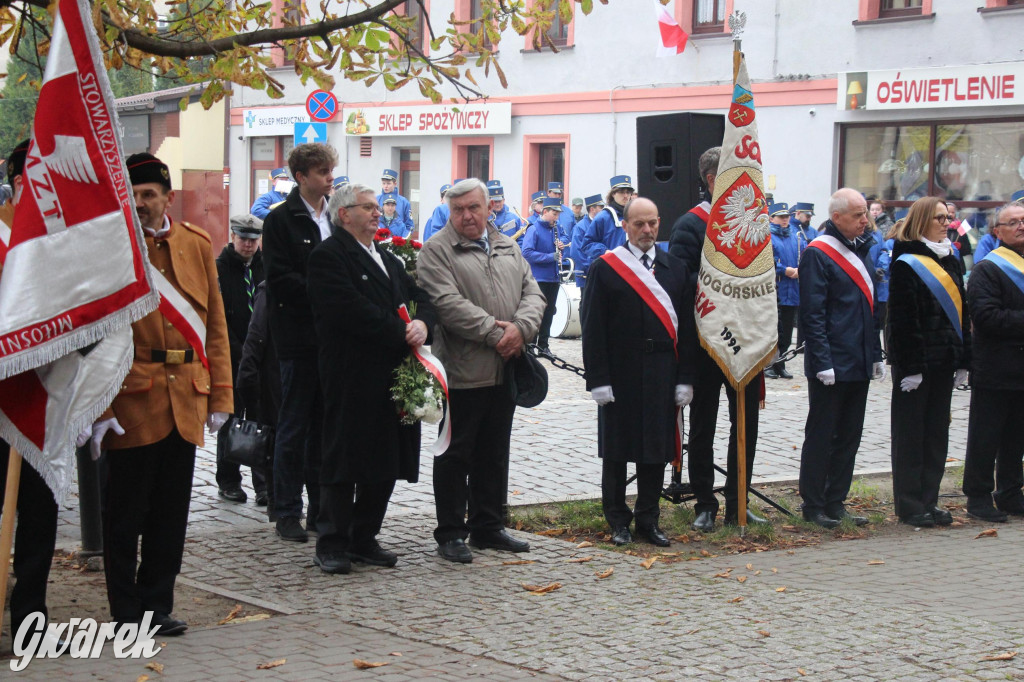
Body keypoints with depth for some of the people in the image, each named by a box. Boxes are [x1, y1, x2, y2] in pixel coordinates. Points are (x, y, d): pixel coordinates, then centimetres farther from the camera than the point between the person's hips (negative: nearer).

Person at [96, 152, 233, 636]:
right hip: (130, 401, -4)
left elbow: (216, 324, 11)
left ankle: (157, 604, 21)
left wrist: (220, 395, 7)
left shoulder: (197, 244, 8)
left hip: (185, 402, 4)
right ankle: (127, 611, 14)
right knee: (126, 512, 4)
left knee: (171, 513, 10)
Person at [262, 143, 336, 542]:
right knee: (294, 427, 0)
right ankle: (288, 513, 6)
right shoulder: (281, 220, -4)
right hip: (299, 337, -5)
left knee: (325, 424, 9)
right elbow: (280, 279, -13)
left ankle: (321, 509, 16)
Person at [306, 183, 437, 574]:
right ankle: (332, 543, 5)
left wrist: (421, 325, -7)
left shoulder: (389, 260, 21)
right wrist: (401, 333, -17)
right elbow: (351, 310, -19)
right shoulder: (329, 256, -8)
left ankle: (364, 539, 20)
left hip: (392, 378, 8)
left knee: (387, 462, 10)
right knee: (344, 460, -3)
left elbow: (421, 299, 16)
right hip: (353, 378, -8)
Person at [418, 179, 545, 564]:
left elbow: (533, 293, 9)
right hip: (463, 372, -6)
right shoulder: (437, 251, -5)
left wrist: (521, 329, -11)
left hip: (505, 370, 6)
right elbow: (448, 303, -17)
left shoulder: (508, 248, 16)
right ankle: (450, 534, 8)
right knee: (456, 455, 1)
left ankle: (487, 527, 24)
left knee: (494, 455, 14)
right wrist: (494, 331, -18)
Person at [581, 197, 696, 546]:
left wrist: (685, 379, 3)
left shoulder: (676, 268, 9)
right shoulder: (605, 268, -2)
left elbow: (686, 327, 8)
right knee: (617, 450, 5)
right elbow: (593, 329, -5)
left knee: (657, 448, 7)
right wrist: (598, 380, -11)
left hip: (662, 375, 3)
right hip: (620, 373, -3)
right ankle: (618, 520, 16)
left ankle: (648, 519, 18)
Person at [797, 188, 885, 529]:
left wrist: (876, 354, 15)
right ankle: (813, 506, 8)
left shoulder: (861, 251, 13)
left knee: (849, 436, 12)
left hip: (858, 364, 8)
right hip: (830, 365, -8)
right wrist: (823, 362, -19)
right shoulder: (817, 254, -12)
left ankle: (836, 502, 20)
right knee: (821, 436, 0)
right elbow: (812, 314, -16)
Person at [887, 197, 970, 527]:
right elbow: (902, 319, -15)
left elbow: (961, 312, 16)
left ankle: (929, 500, 17)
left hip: (944, 361, 7)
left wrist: (963, 360, 10)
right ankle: (909, 504, 7)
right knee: (910, 432, 1)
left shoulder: (951, 261, 13)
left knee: (937, 431, 10)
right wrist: (909, 367, -19)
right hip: (916, 361, -7)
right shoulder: (906, 264, -10)